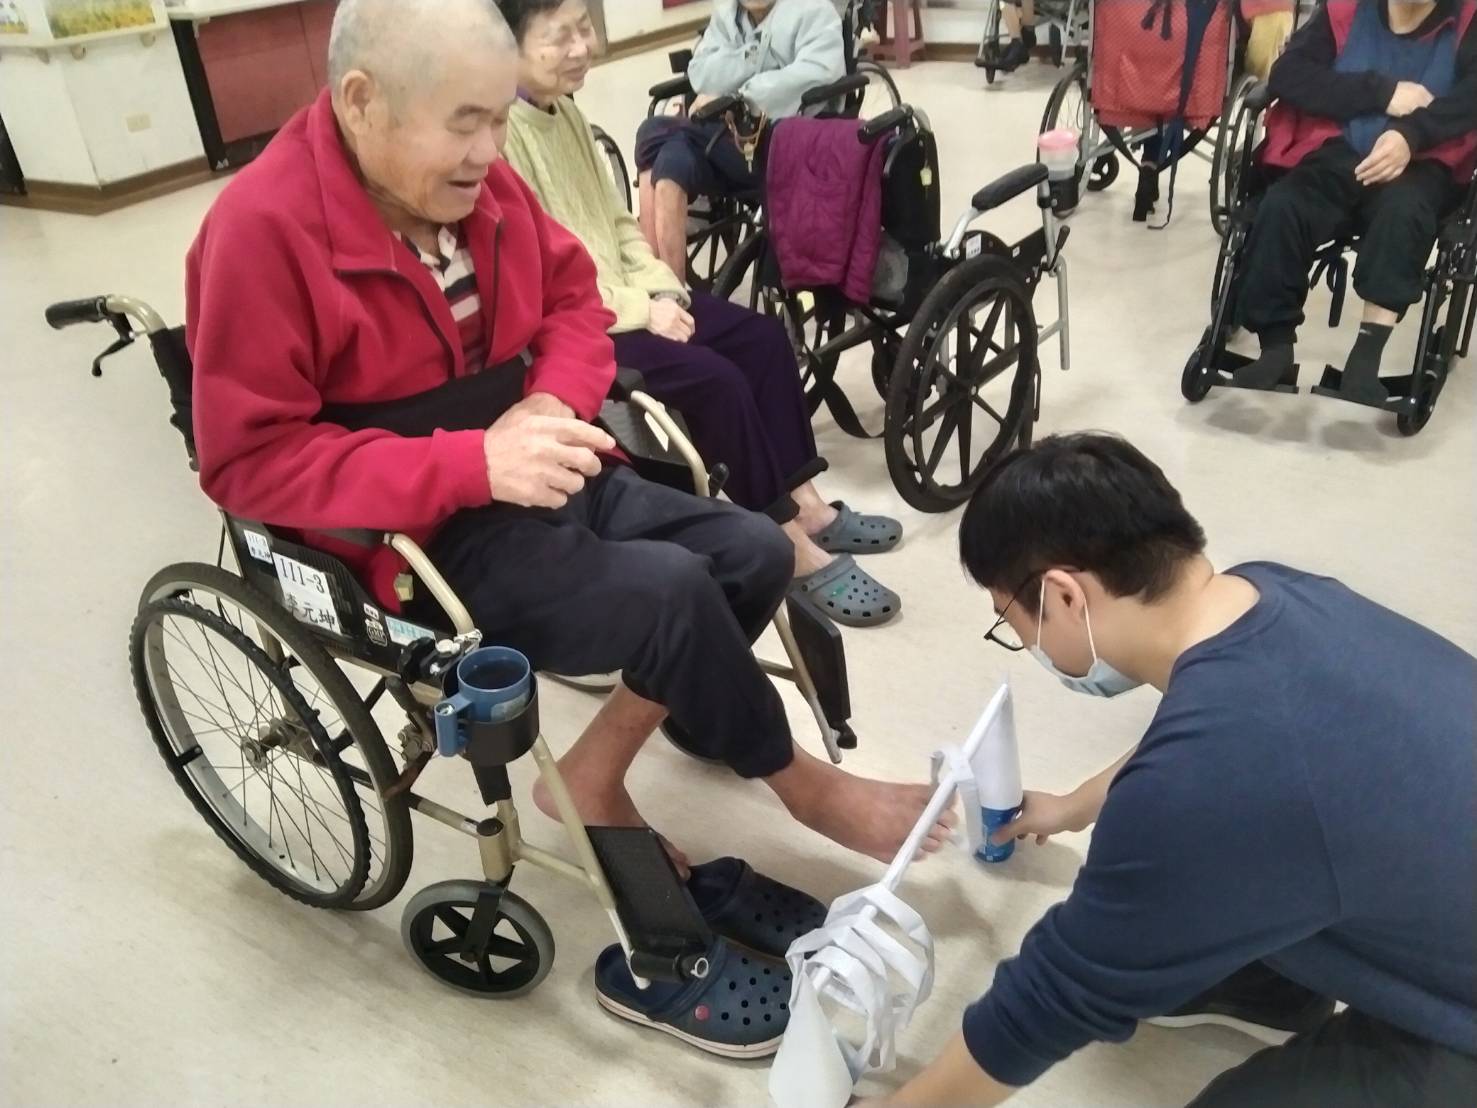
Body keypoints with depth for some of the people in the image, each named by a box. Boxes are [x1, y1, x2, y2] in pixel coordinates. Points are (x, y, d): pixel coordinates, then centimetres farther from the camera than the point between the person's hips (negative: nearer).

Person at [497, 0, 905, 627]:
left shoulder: (565, 110, 11)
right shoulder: (497, 134, -17)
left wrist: (660, 290, 0)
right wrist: (639, 311, -18)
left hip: (622, 296, 9)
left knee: (762, 337, -2)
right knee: (713, 378, -23)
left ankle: (806, 505, 4)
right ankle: (793, 549, -12)